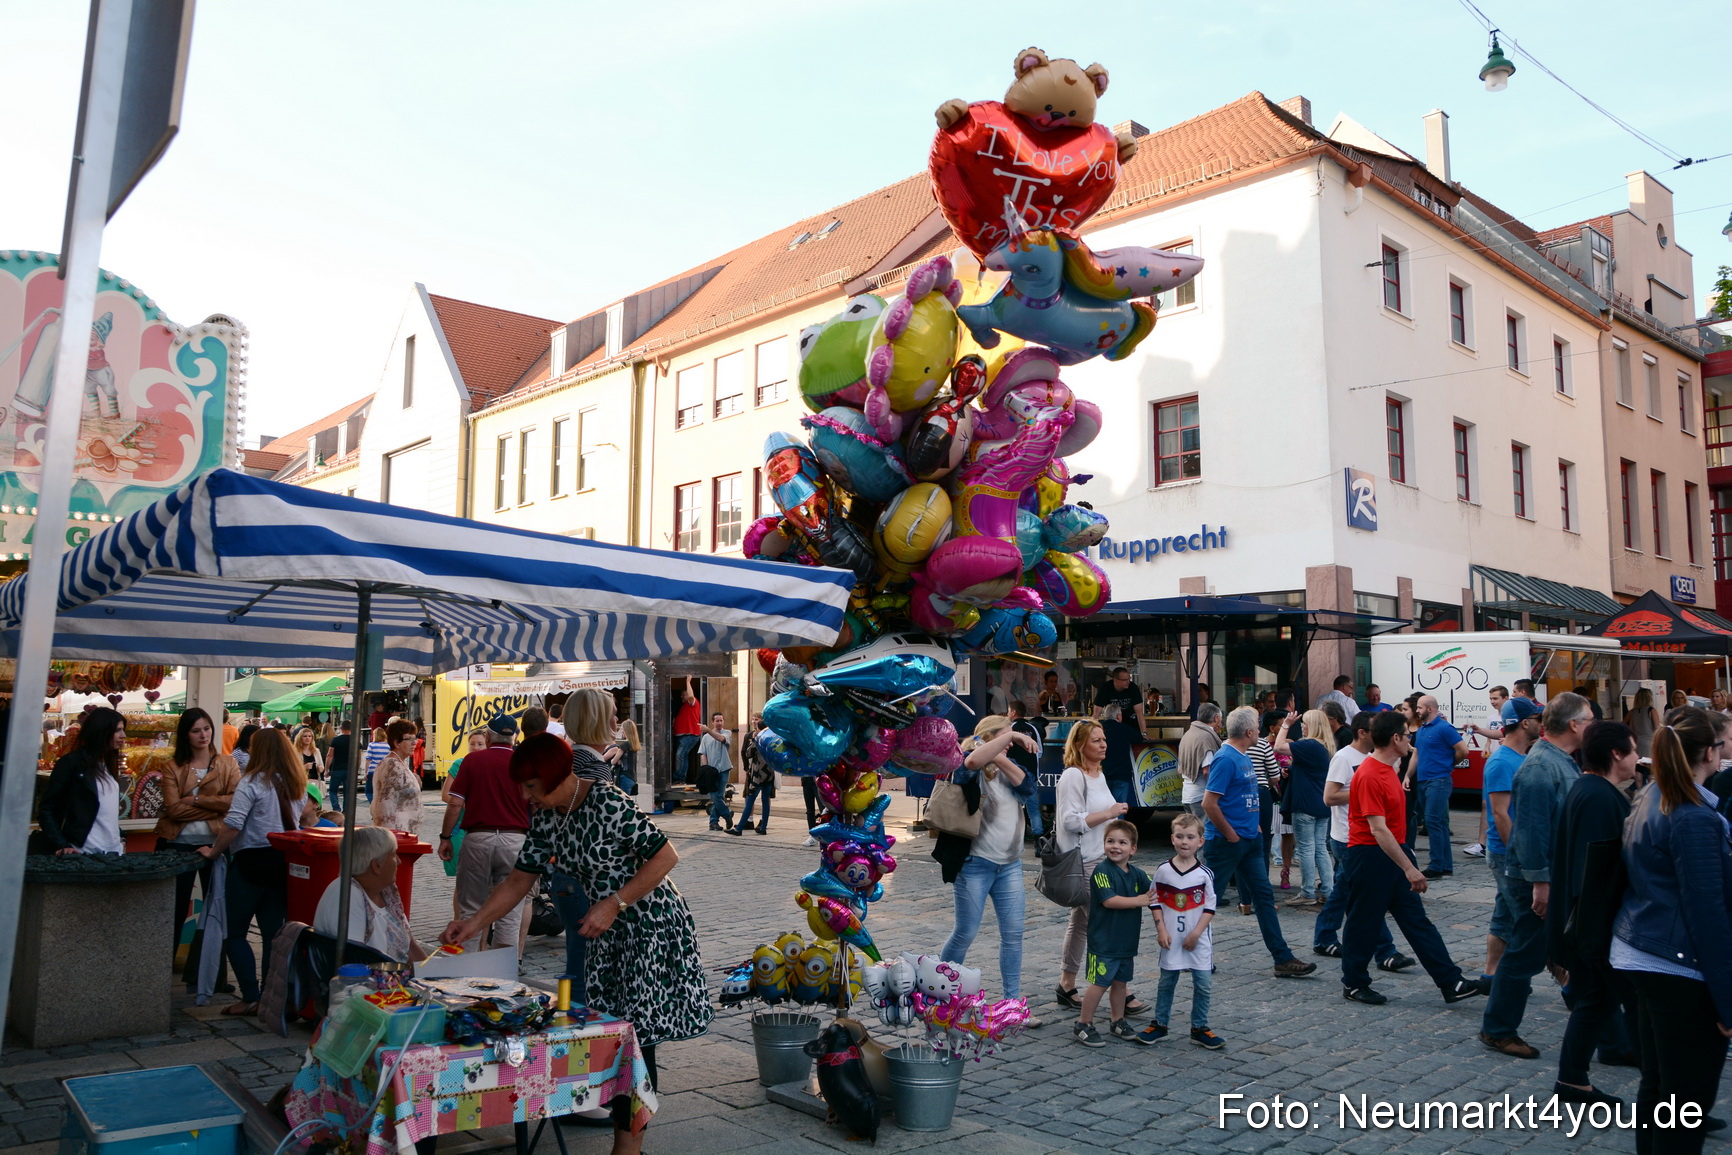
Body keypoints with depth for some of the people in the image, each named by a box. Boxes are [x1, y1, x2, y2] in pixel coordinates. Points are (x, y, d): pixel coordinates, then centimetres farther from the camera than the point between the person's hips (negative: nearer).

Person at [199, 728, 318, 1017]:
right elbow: (310, 818, 22)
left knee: (234, 932, 7)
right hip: (284, 862, 6)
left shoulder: (252, 782, -11)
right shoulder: (297, 785, 10)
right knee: (274, 934, 9)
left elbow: (232, 824, -17)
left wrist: (214, 851, -5)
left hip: (252, 861, -6)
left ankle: (251, 998, 2)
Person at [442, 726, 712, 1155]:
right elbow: (519, 880, 8)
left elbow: (666, 856, -23)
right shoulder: (546, 817, 1)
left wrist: (614, 904, -23)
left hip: (652, 925, -8)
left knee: (637, 1037, -5)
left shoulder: (608, 804, -25)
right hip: (608, 931, 8)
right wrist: (475, 922, -2)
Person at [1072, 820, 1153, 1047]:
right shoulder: (1102, 871, -14)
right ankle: (1083, 1025, 8)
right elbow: (1109, 900, -23)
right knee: (1100, 982, -3)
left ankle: (1118, 1022, 31)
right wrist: (1139, 901, -19)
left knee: (1121, 981, 16)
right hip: (1104, 940, -7)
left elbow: (1154, 892, 7)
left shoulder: (1137, 873, 6)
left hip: (1127, 940, 7)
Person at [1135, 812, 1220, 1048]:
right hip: (1171, 939, 0)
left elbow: (1210, 907, -4)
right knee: (1167, 981, 11)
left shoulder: (1205, 873, -6)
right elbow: (1156, 902, 1)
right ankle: (1159, 1024, 24)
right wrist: (1161, 930, -7)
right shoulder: (1163, 870, -4)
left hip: (1199, 939, 0)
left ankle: (1199, 1029, 18)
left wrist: (1196, 933, -10)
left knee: (1204, 983, 3)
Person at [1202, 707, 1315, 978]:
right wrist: (1230, 834, -17)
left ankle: (1283, 960, 11)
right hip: (1225, 843, -9)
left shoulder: (1243, 757, 12)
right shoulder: (1226, 759, -18)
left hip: (1249, 840, 10)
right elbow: (1209, 803, -23)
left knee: (1264, 897, 8)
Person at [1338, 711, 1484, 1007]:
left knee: (1417, 920, 10)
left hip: (1393, 852, 10)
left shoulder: (1387, 769, 10)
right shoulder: (1369, 776, -22)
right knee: (1364, 923, 3)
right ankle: (1353, 984, 17)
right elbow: (1378, 829, -27)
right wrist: (1409, 868, -27)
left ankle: (1451, 983, 13)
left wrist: (1408, 863, 23)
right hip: (1369, 857, -10)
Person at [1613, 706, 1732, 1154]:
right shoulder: (1695, 819, -19)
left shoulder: (1650, 800, 8)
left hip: (1644, 956, 9)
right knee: (1690, 1097, 1)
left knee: (1656, 1085, 17)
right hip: (1682, 968, -9)